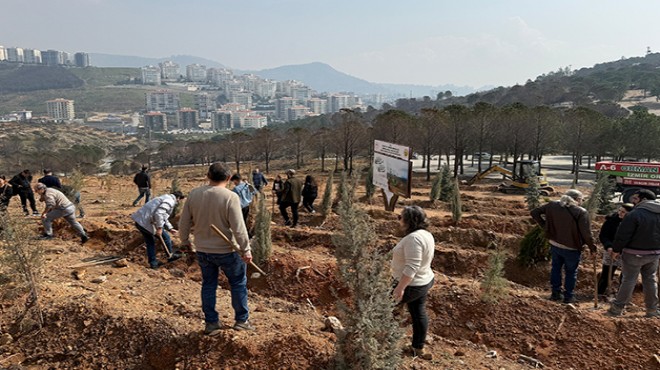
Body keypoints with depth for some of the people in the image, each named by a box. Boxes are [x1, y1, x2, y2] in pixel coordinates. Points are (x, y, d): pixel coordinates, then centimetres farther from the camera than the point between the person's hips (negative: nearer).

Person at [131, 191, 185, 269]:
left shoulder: (166, 198, 22)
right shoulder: (170, 201, -10)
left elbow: (163, 217, 30)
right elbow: (159, 214, -25)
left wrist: (170, 228, 29)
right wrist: (159, 228, -21)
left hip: (139, 220, 10)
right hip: (148, 223, -9)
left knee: (150, 242, 21)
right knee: (166, 238, 10)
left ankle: (153, 263, 30)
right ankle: (170, 256, 27)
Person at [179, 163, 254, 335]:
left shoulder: (194, 194, -4)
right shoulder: (230, 197, -19)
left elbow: (184, 222, 3)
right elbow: (238, 228, -21)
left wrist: (185, 240, 19)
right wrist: (246, 250, -11)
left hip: (202, 250, 4)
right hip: (226, 251, -4)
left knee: (208, 285, 18)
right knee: (238, 283, 15)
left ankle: (211, 323, 25)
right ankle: (241, 320, 24)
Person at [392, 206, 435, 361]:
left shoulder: (414, 238, -28)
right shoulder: (426, 234, 4)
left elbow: (411, 267, -32)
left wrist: (400, 288, -30)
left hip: (411, 285, -9)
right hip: (423, 282, 9)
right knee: (419, 314, 18)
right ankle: (419, 348, 30)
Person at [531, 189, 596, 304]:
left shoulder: (553, 205, -4)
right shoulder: (581, 212, -18)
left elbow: (535, 213, 1)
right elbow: (586, 233, -20)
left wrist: (545, 225, 4)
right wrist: (592, 247, -4)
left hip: (554, 245, 4)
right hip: (571, 248, -4)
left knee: (556, 268, 21)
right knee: (571, 272, 15)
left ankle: (555, 293, 29)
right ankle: (568, 296, 24)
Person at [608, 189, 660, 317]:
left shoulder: (635, 214, -19)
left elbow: (623, 235, -19)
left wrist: (616, 250, -8)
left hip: (634, 254, -6)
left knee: (629, 280, 0)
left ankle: (617, 308, 6)